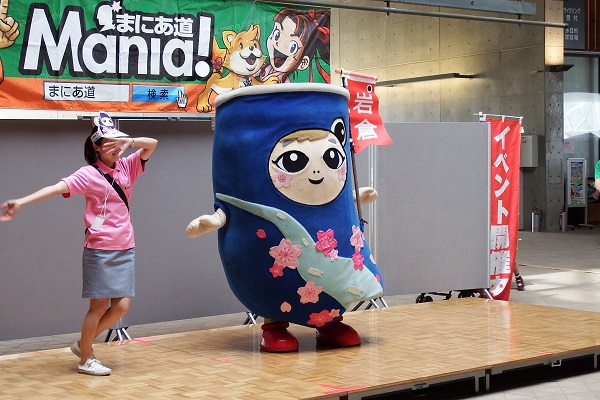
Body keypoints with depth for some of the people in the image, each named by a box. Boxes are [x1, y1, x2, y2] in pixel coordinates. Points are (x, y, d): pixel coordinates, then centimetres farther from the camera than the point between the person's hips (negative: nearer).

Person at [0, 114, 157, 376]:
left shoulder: (126, 167, 6)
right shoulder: (89, 174, -10)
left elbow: (152, 144, 2)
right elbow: (57, 188, -22)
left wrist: (128, 141, -18)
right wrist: (21, 202, -35)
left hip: (125, 249, 6)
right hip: (100, 250, -5)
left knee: (121, 306, 2)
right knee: (99, 305, -1)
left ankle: (83, 344, 23)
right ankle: (85, 359, 15)